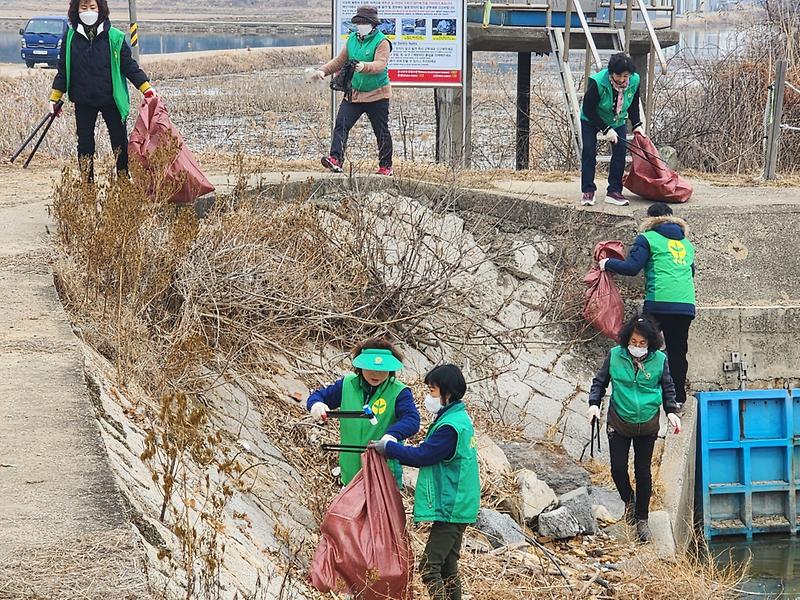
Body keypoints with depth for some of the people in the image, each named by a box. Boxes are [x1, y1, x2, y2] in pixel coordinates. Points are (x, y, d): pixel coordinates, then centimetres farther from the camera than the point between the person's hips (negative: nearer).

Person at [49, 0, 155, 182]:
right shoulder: (70, 37, 2)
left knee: (120, 141, 1)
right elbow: (63, 69, 8)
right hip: (83, 102, 2)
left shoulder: (115, 37, -4)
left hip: (111, 99, -2)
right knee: (85, 143, 6)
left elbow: (129, 65, -2)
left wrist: (146, 88, -9)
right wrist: (55, 98, 7)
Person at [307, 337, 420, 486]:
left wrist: (392, 435, -46)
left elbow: (412, 420, -25)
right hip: (351, 472, 4)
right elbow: (318, 396, 11)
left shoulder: (398, 393, -11)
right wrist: (316, 404, -16)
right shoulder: (347, 385, 1)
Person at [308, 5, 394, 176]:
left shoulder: (382, 42, -12)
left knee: (382, 132, 6)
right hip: (353, 94, 5)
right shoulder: (352, 39, 9)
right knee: (341, 125, -12)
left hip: (376, 95, -5)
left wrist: (364, 67, -45)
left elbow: (380, 64, -27)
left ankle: (386, 167, 18)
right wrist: (323, 71, 4)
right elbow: (340, 61, 18)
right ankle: (335, 160, -21)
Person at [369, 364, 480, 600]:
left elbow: (423, 455, -18)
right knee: (447, 566, 15)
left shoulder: (451, 426, -19)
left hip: (450, 508, -11)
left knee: (429, 567, -14)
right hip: (456, 507, 11)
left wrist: (388, 448, -8)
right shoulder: (457, 418, 14)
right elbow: (430, 456, 15)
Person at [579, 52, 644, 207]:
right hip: (591, 120, -3)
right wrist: (606, 129, -28)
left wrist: (637, 125, -13)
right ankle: (587, 191, -6)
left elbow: (633, 106, -1)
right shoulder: (597, 82, -35)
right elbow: (588, 110, -26)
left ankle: (614, 191, -4)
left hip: (617, 121, 3)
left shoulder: (634, 81, -21)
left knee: (620, 152, -9)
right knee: (589, 151, -13)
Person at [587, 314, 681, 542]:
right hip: (619, 423, 0)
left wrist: (671, 411, -5)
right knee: (618, 468, -2)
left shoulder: (659, 359, -6)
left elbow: (667, 387, 7)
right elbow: (599, 381, 4)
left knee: (643, 471, 6)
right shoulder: (615, 356, -7)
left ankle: (642, 519, 19)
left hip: (647, 425, 0)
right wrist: (594, 403, -11)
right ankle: (629, 500, 30)